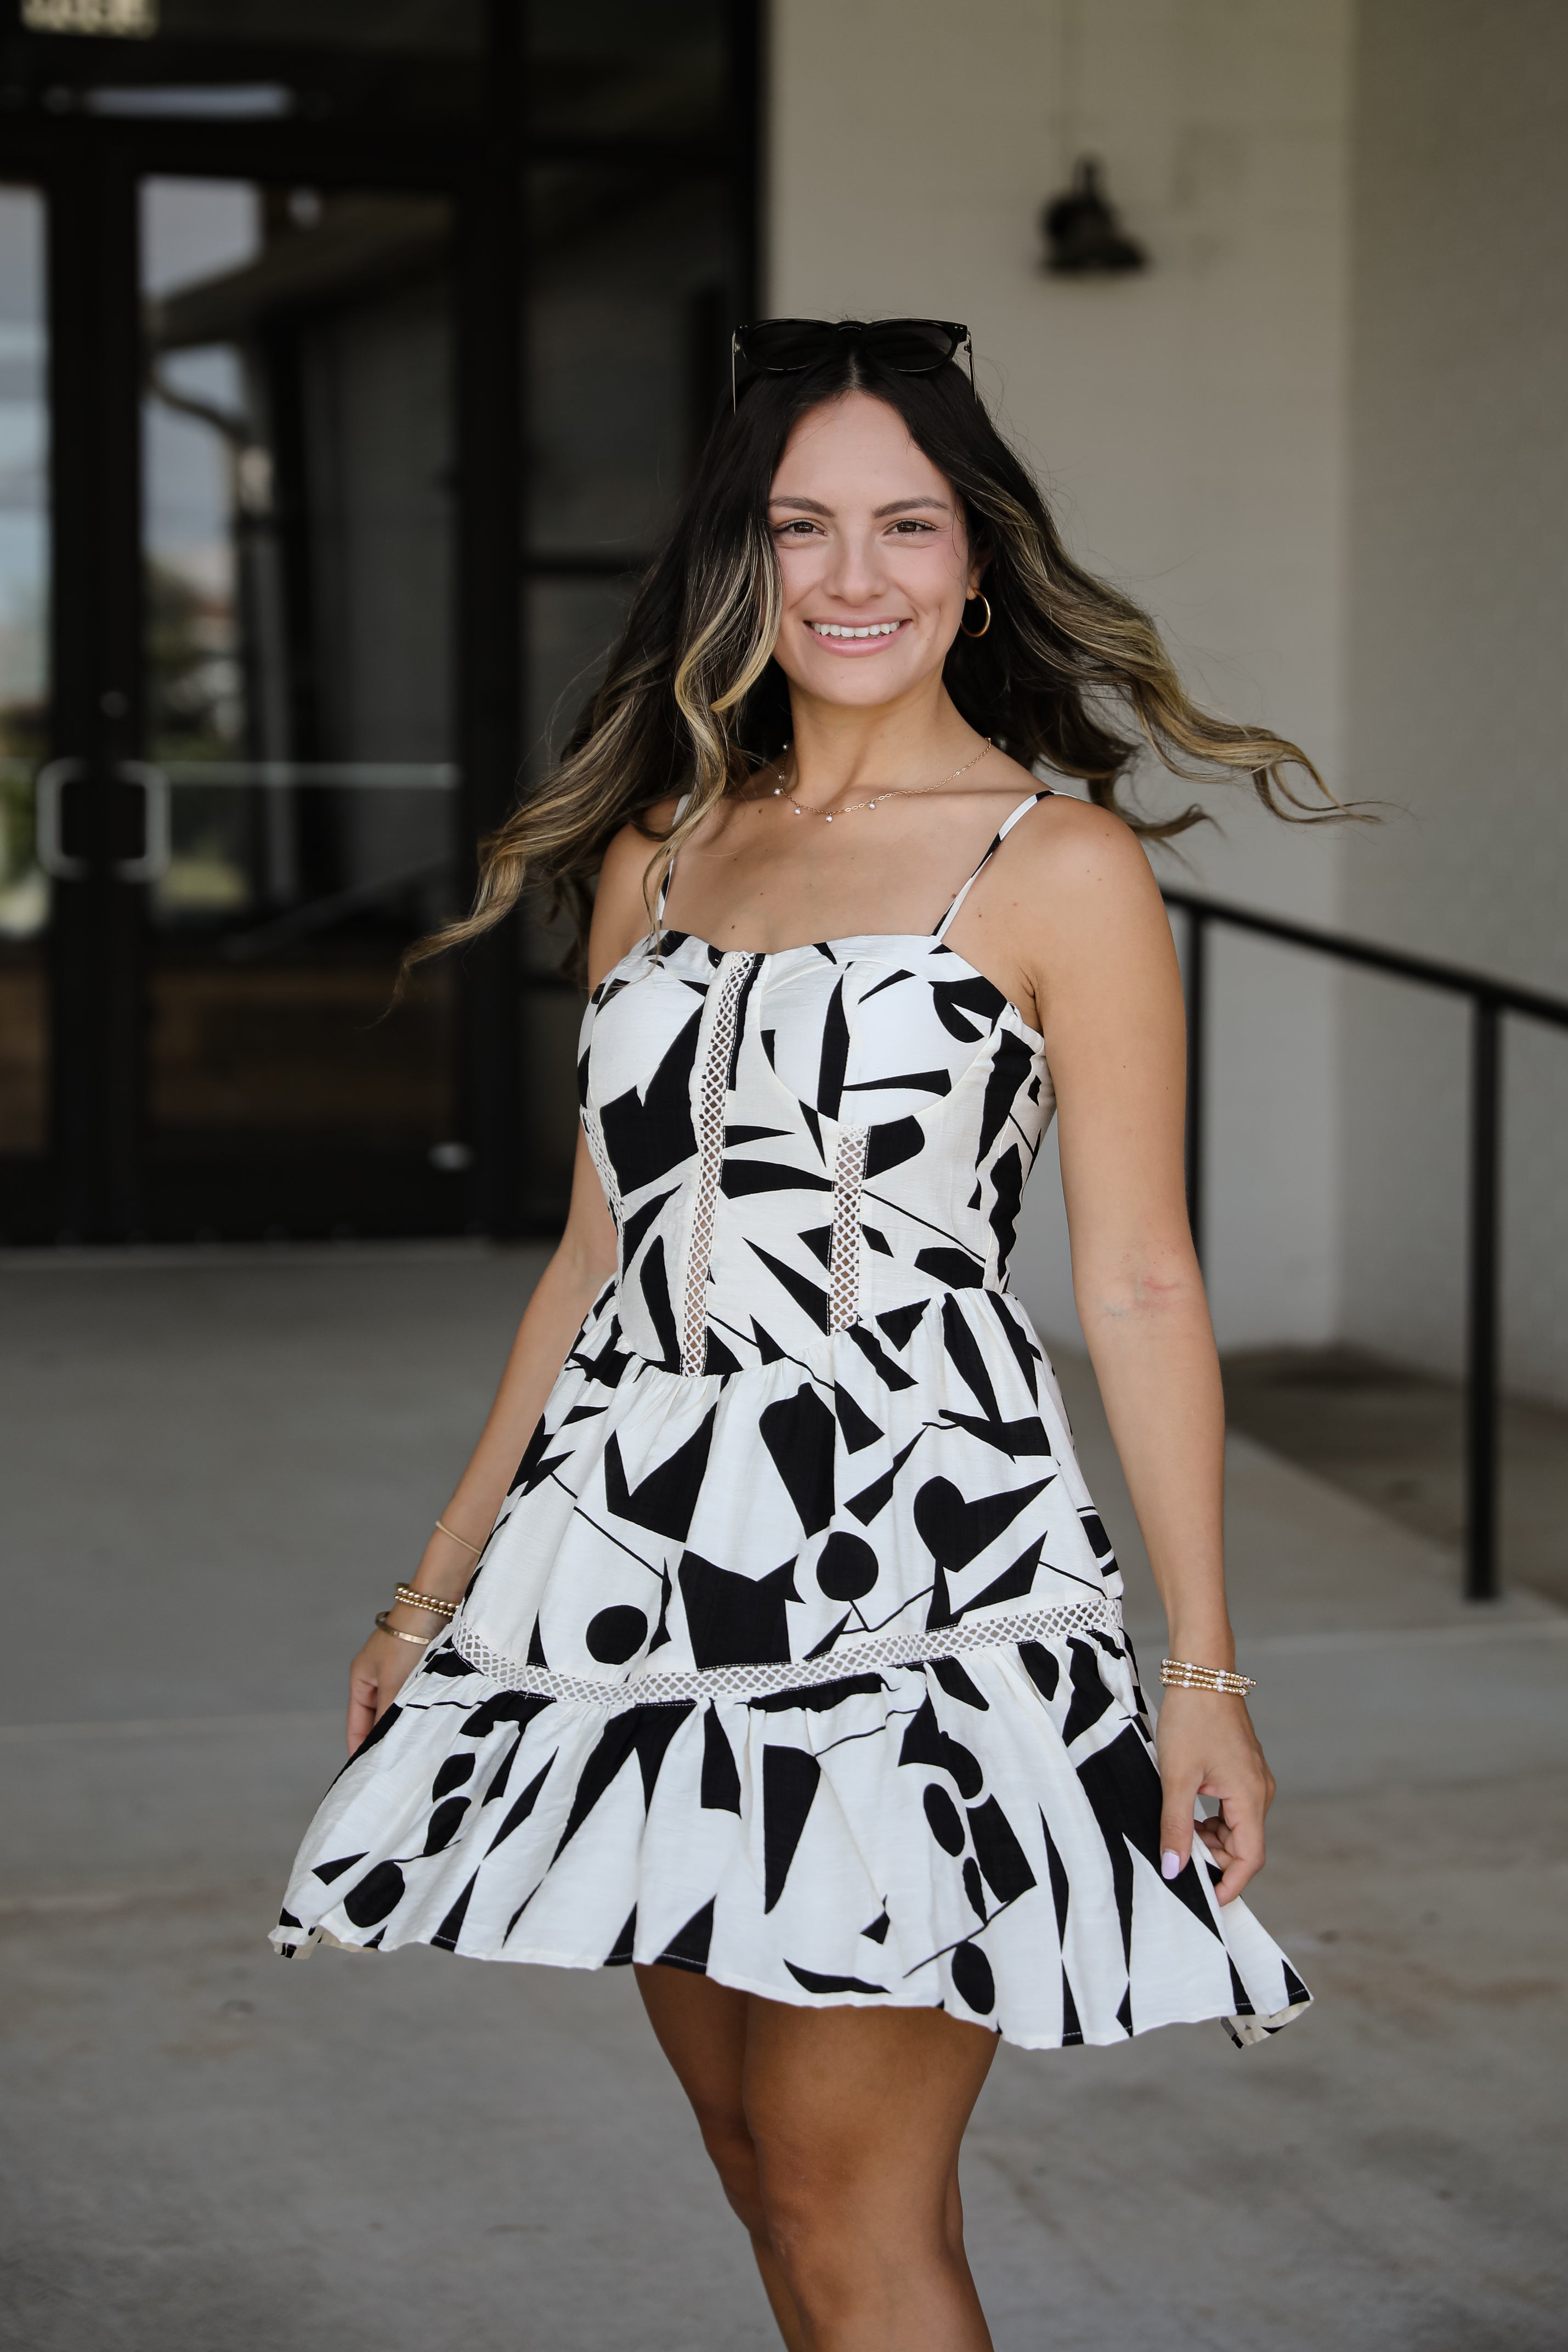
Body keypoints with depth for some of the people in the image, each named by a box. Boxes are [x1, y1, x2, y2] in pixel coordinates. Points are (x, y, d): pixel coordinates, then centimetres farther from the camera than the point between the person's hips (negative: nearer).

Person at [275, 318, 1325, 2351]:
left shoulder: (1060, 867, -3)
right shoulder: (656, 850, 13)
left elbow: (1142, 1290, -5)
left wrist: (1207, 1668, -8)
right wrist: (441, 1581, 19)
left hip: (918, 1569, -6)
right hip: (653, 1554, 6)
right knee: (762, 2165, 13)